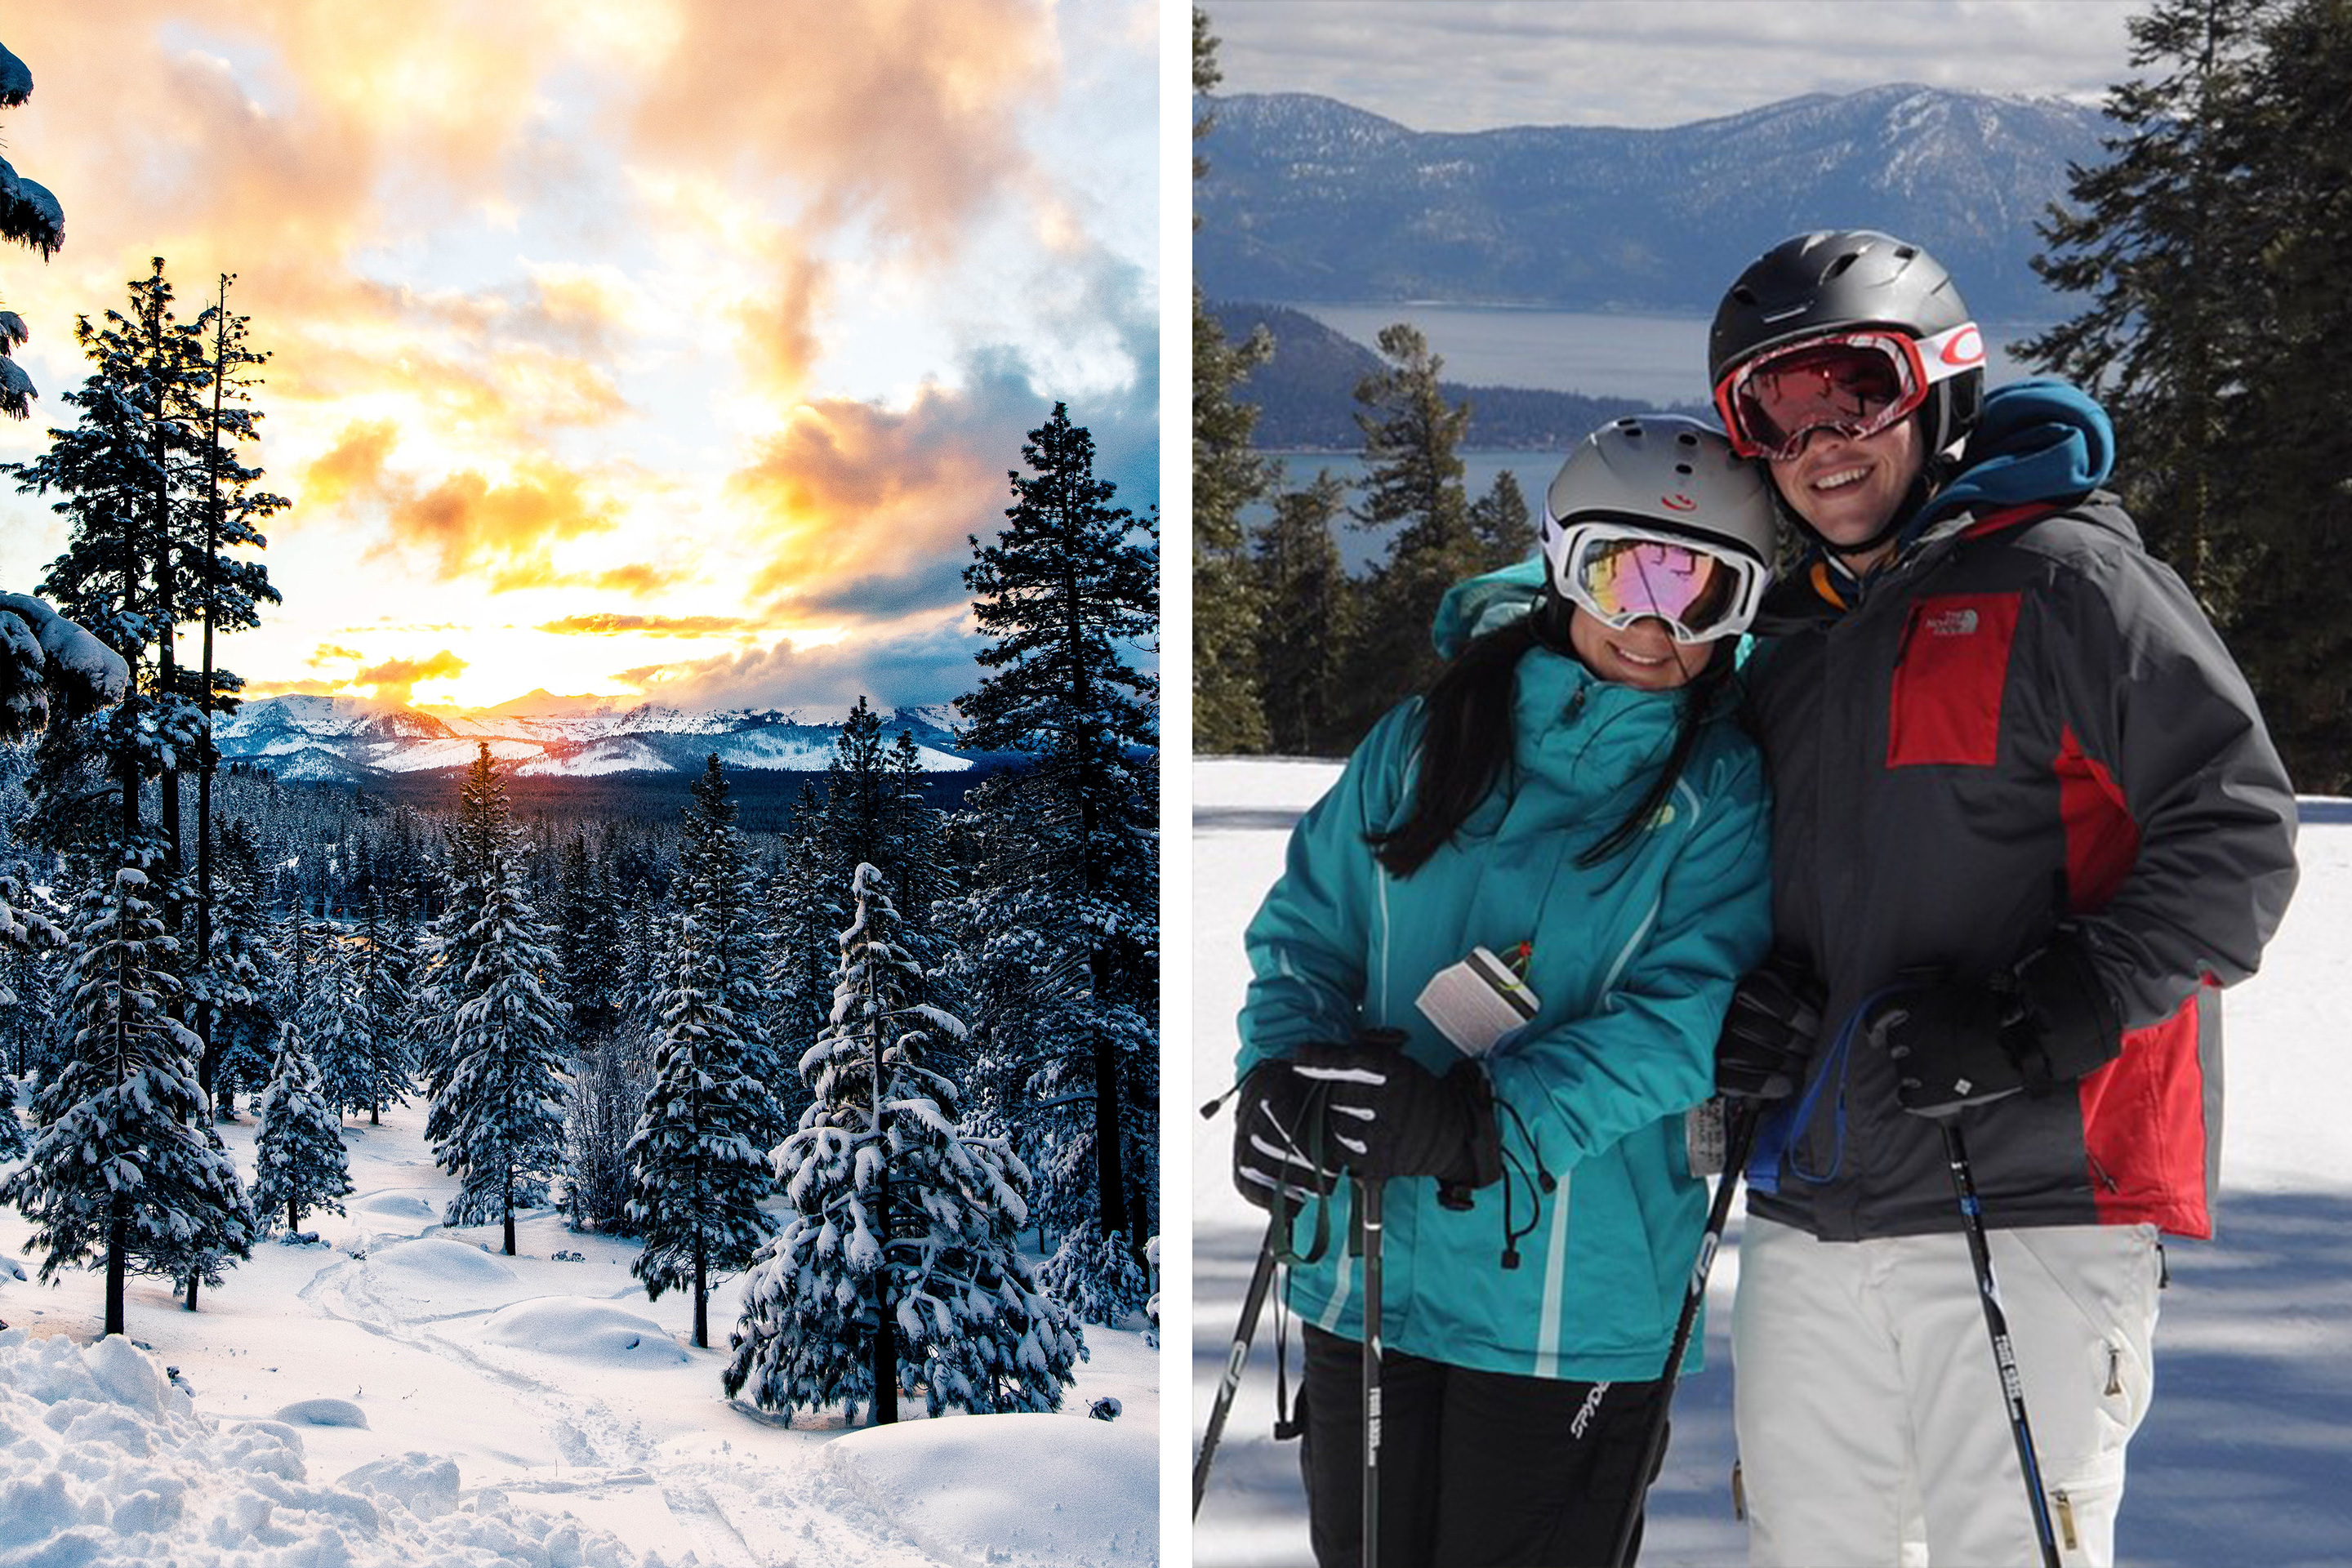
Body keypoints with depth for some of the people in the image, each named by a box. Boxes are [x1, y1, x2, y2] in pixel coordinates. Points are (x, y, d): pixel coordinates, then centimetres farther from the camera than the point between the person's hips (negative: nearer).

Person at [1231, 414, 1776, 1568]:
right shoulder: (1423, 743, 7)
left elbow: (1692, 1011, -14)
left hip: (1571, 1302, -3)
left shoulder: (1722, 792, -2)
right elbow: (1306, 930, 9)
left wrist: (1488, 1119, -27)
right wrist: (1285, 1073, -13)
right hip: (1364, 1263, 3)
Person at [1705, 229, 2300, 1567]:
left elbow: (2237, 837, -11)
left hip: (2032, 1211, -7)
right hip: (1812, 1216, 7)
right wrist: (1755, 1003, 6)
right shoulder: (1792, 643, 18)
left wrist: (2036, 1019, -20)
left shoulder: (2066, 580, -5)